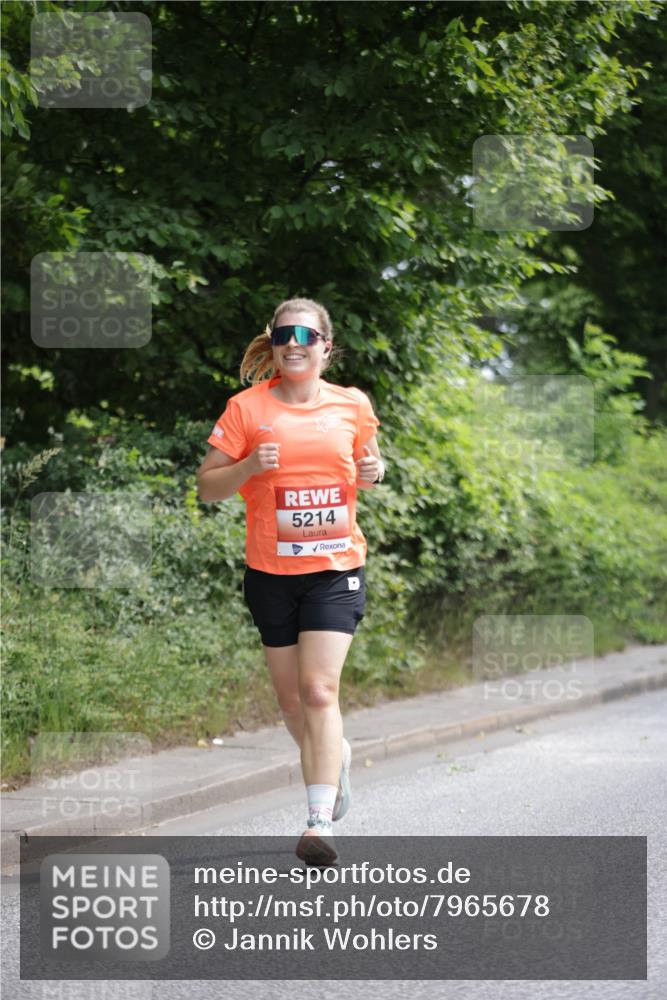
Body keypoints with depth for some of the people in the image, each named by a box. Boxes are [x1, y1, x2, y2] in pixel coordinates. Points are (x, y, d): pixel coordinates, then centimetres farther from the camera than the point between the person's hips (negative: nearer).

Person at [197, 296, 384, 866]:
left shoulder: (353, 405, 4)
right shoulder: (247, 408, -1)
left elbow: (368, 461, 22)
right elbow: (207, 488, 1)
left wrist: (373, 472, -2)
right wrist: (248, 467, -18)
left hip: (336, 567, -1)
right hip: (271, 570, 1)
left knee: (319, 690, -15)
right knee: (291, 699, 10)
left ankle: (320, 823, -18)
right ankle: (336, 756, 42)